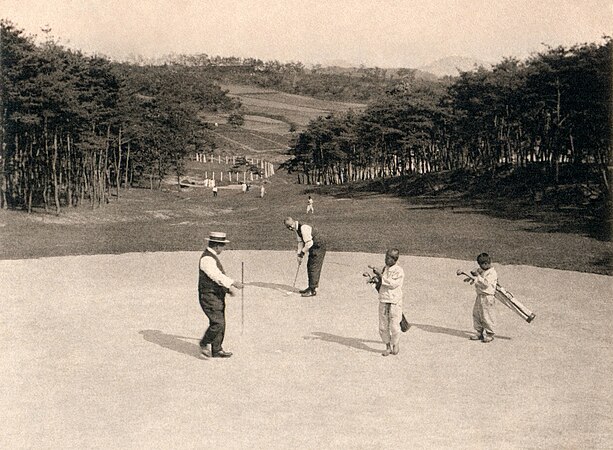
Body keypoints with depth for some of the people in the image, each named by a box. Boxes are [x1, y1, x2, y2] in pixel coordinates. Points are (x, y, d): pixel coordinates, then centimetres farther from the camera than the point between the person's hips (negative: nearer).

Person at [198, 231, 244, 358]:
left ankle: (217, 350, 20)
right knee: (217, 323, -13)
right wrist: (233, 283, -36)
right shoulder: (207, 258, -18)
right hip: (209, 296, -10)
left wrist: (227, 288, 19)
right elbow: (217, 275, -30)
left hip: (217, 296, 10)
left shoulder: (213, 257, 16)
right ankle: (204, 345, 5)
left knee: (220, 324, 12)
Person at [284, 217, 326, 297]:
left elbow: (309, 243, -27)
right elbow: (300, 242, 8)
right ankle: (311, 287, 23)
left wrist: (302, 253, -19)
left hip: (319, 247, -10)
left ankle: (313, 290, -8)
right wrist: (299, 255, -1)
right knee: (309, 266, 13)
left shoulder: (303, 228, -25)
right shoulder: (296, 229, 5)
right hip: (313, 248, 10)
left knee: (314, 268, -10)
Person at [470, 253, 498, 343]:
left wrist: (478, 275, -23)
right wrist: (474, 273, 8)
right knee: (476, 315, 12)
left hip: (487, 298, -9)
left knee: (487, 317, 0)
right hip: (479, 296, 9)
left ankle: (490, 335, 13)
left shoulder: (492, 273, -17)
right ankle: (479, 333, 24)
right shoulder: (481, 270, 9)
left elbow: (485, 284, -26)